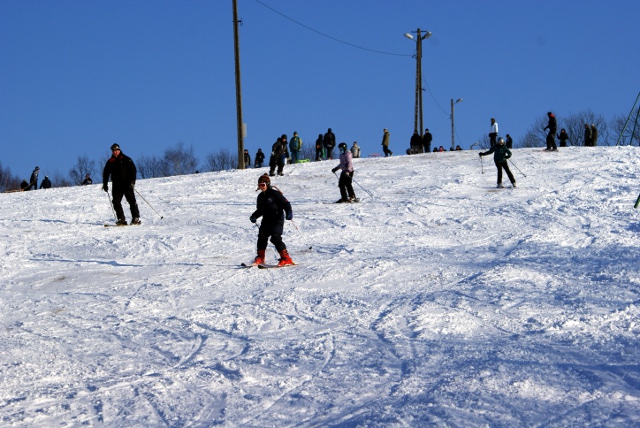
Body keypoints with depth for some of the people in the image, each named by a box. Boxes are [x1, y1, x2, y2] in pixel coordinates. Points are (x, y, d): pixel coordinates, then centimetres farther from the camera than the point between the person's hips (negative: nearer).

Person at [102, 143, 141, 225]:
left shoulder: (126, 159, 2)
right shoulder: (110, 162, 12)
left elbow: (133, 170, -3)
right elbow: (106, 173, 19)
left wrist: (132, 181, -14)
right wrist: (105, 184, 10)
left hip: (127, 184, -4)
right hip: (116, 186, 4)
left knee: (131, 200, -7)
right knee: (116, 202, -7)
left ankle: (136, 218, -4)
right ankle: (121, 219, -5)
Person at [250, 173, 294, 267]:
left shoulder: (274, 193, -10)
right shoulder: (260, 197, 13)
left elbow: (286, 204, -11)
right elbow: (260, 210, 24)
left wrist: (289, 213, -26)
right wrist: (254, 216, 6)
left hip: (277, 220, -7)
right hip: (266, 220, 7)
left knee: (275, 238, -19)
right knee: (262, 237, 0)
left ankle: (286, 258, -16)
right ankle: (260, 258, 17)